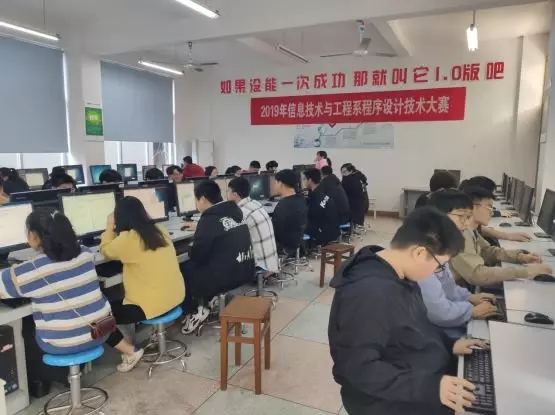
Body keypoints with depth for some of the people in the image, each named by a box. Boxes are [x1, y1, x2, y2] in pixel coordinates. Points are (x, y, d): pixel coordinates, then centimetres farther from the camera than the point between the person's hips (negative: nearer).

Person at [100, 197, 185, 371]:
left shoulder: (127, 239, -18)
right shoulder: (160, 231, 4)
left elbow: (106, 251, 4)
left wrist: (109, 228, 18)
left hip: (151, 305, -8)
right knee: (118, 301, 30)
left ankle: (130, 352, 5)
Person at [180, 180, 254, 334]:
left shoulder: (209, 218, -18)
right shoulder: (234, 211, 6)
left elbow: (197, 256, -13)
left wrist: (191, 249, 8)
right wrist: (198, 229, 35)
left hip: (225, 276, -8)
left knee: (182, 270, 11)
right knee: (190, 266, 25)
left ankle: (196, 311, 17)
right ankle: (207, 300, 21)